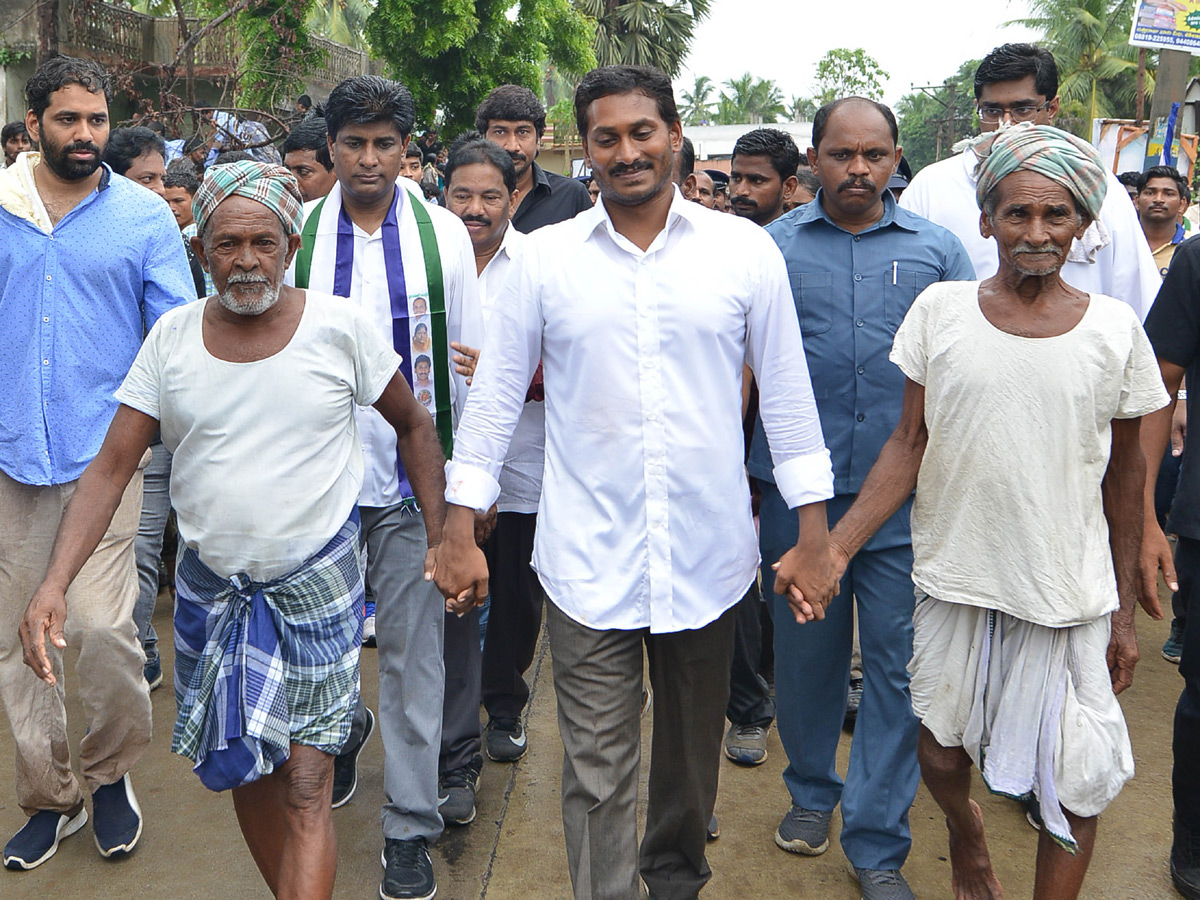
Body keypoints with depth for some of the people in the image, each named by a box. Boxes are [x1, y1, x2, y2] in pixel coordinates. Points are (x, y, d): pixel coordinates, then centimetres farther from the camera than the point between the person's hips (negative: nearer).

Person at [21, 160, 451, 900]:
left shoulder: (340, 327, -10)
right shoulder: (173, 337, -3)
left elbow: (414, 424, 2)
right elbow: (111, 468, -5)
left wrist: (439, 539, -2)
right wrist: (55, 581, -16)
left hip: (318, 581, -3)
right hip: (210, 585, 4)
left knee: (305, 786, -5)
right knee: (245, 769, 16)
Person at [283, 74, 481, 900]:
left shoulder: (444, 234, 1)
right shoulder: (297, 234, 2)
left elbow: (472, 364, 4)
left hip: (416, 476, -1)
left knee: (413, 650, 3)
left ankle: (411, 826, 15)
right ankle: (343, 729, 47)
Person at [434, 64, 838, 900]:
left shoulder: (746, 249, -1)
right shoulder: (545, 256, 0)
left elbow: (788, 393, 3)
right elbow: (496, 396, 4)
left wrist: (814, 534, 0)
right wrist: (459, 532, 1)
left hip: (708, 555, 2)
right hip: (587, 558, -1)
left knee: (693, 747, 20)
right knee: (598, 771, 2)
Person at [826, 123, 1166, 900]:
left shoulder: (1115, 328, -3)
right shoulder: (940, 311, -4)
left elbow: (1125, 471, 4)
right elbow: (910, 444, -1)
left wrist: (1126, 611, 6)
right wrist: (836, 546, -12)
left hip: (1072, 595, 0)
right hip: (955, 579, 1)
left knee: (1080, 789, 2)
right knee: (940, 751, 16)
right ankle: (965, 828, 50)